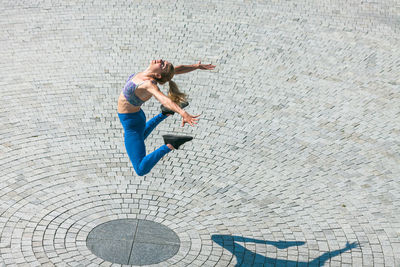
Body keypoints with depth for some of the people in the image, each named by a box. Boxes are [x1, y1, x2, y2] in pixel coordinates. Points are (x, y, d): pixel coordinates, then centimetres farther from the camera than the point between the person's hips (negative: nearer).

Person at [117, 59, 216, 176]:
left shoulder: (149, 84, -32)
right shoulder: (149, 72, -11)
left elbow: (165, 99, -51)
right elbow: (179, 69, 0)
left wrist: (183, 113, -67)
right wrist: (197, 66, 14)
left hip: (132, 122, -9)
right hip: (133, 116, 9)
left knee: (141, 169, -17)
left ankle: (170, 145, -23)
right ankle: (165, 114, 41)